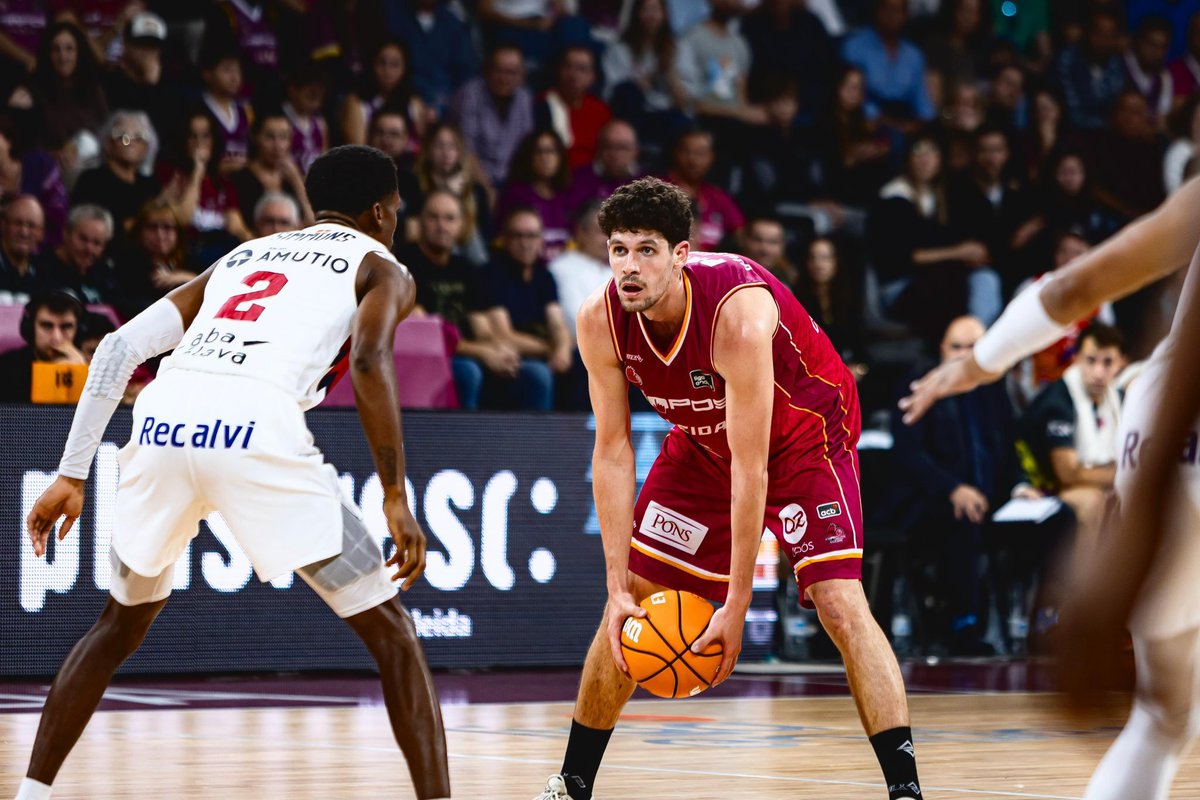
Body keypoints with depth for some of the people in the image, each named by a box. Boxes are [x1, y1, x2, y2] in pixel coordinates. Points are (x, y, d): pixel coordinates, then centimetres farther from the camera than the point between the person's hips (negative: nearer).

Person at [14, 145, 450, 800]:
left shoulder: (239, 257, 35)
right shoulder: (381, 269, 21)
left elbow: (121, 346, 23)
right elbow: (370, 362, -3)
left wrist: (71, 476, 23)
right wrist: (396, 499, -4)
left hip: (163, 420, 5)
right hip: (254, 425, -5)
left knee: (122, 622, 28)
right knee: (387, 628, 7)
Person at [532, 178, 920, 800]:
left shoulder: (738, 311, -38)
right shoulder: (600, 321, -22)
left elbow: (750, 468, -34)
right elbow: (613, 452, -14)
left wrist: (735, 607, -32)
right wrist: (617, 588, -20)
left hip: (803, 434, -5)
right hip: (704, 438, 5)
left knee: (840, 602, -22)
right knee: (628, 605, 3)